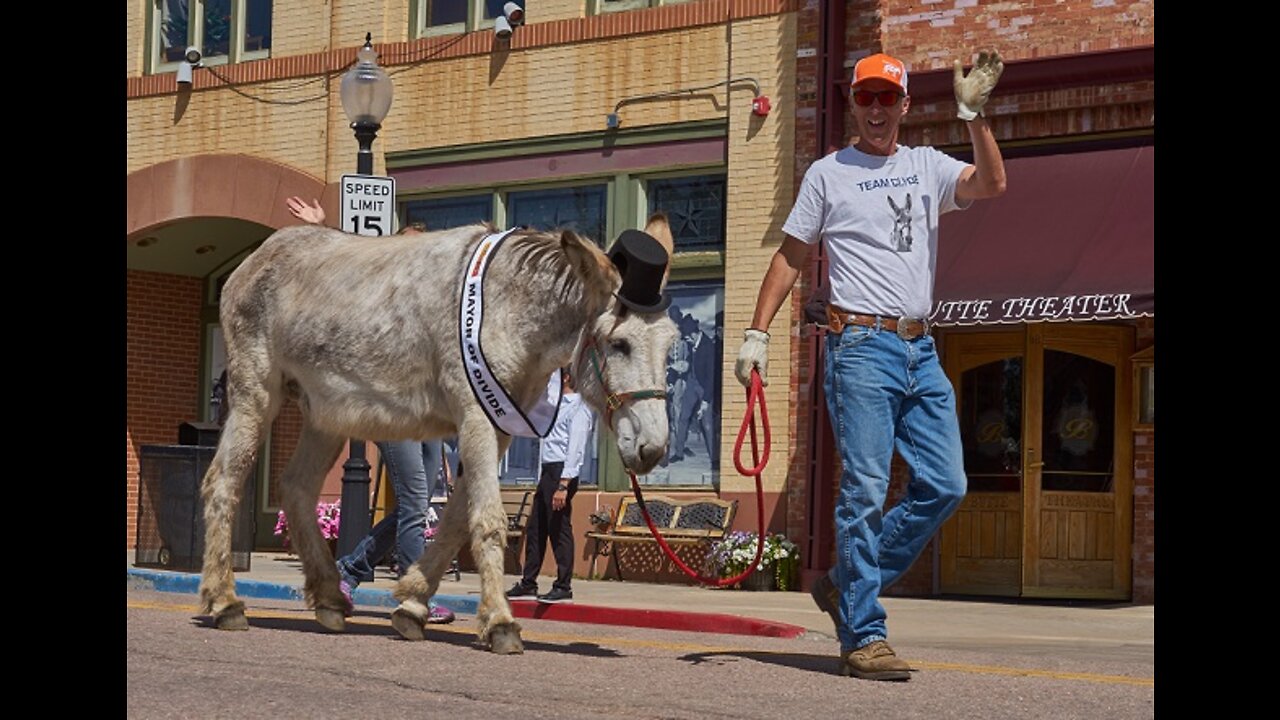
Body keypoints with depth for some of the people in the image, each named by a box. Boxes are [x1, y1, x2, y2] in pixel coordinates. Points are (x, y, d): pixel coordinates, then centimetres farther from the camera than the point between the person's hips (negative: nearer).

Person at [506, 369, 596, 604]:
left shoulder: (578, 409, -11)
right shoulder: (559, 404, 18)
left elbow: (575, 450, -19)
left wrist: (563, 485, -24)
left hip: (561, 472, -10)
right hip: (547, 470, 10)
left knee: (559, 530, -7)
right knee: (535, 529, 11)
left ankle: (563, 587, -3)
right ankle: (528, 583, 17)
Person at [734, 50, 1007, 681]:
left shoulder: (928, 167, 14)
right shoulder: (828, 174, 6)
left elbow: (992, 185, -4)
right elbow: (790, 256, 7)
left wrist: (974, 114, -14)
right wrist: (757, 334, 1)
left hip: (921, 350, 5)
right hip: (861, 346, -5)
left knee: (945, 486, 3)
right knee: (866, 491, -9)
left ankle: (846, 586, 16)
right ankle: (863, 637, -7)